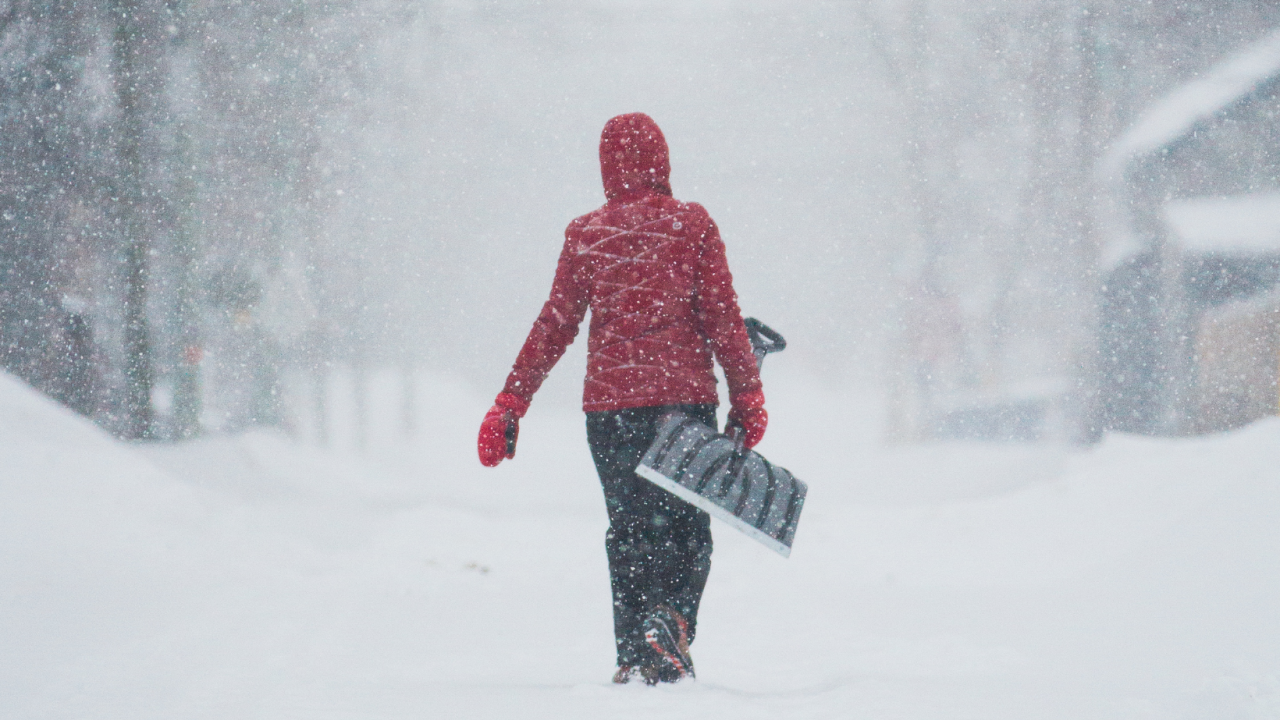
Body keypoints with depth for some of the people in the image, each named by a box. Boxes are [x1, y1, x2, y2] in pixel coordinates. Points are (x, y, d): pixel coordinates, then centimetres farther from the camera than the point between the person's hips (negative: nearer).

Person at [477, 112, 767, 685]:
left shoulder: (585, 235, 3)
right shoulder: (692, 224, 0)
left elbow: (554, 325, 2)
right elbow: (722, 314, -3)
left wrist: (511, 402, 7)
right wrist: (747, 394, 3)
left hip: (609, 401, 1)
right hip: (685, 395, -1)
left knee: (629, 528, 10)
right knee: (686, 525, 7)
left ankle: (634, 657, 5)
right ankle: (671, 617, -19)